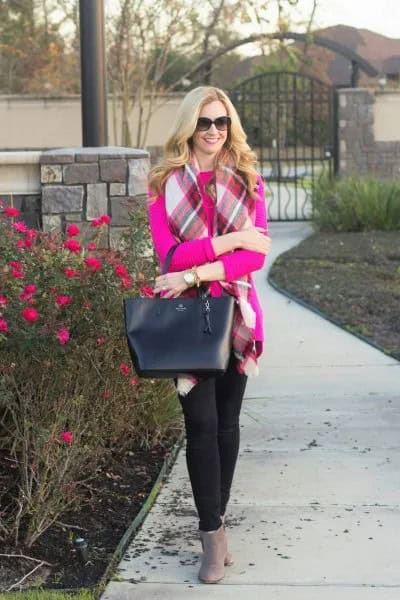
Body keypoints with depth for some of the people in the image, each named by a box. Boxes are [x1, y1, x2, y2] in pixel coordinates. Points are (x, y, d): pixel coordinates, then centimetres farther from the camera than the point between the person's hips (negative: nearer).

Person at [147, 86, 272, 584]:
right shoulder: (164, 184, 1)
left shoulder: (248, 181, 5)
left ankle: (214, 524, 21)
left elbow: (256, 255, -6)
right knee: (201, 423, -7)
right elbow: (170, 254, -10)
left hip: (235, 314, 2)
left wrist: (196, 273, -17)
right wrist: (230, 241, -16)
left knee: (227, 421, 8)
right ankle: (213, 535, -1)